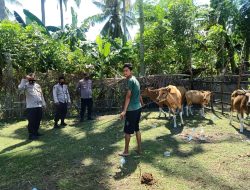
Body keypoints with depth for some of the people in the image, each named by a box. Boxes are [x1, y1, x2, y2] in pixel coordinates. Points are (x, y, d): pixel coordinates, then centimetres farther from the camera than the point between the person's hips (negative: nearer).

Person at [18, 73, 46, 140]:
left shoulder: (37, 85, 16)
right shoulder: (26, 85, -1)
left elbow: (41, 95, 20)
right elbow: (20, 88, -25)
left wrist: (43, 104, 18)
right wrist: (25, 79, -25)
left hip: (39, 106, 6)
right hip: (31, 107, -6)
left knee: (38, 120, 13)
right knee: (32, 121, -3)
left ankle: (36, 132, 28)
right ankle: (31, 134, 7)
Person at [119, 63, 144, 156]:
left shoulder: (131, 80, -15)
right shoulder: (135, 80, 13)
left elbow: (128, 96, -22)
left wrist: (124, 111, -25)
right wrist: (142, 104, 32)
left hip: (132, 109, -9)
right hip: (138, 108, 9)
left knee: (127, 131, 2)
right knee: (137, 129, 16)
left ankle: (126, 151, 12)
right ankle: (139, 149, 24)